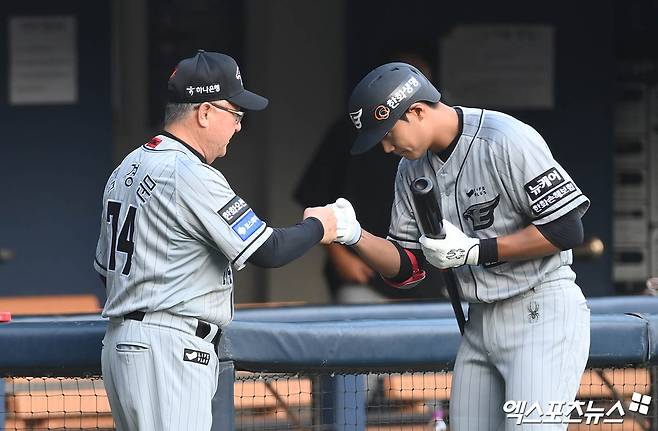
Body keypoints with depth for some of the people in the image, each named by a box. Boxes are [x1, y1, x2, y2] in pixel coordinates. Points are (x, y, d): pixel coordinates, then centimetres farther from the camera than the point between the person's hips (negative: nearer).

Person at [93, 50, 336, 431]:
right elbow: (268, 251, -14)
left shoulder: (128, 168, 16)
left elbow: (105, 267, 21)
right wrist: (317, 227, 5)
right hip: (167, 352, -10)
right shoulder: (192, 175, -14)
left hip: (121, 343, 10)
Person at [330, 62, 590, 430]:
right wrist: (355, 236, -9)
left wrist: (473, 250, -16)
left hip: (542, 314, -8)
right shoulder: (413, 169, 9)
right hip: (480, 324, 8)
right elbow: (406, 267, 10)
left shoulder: (506, 141, -16)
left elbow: (567, 231, -18)